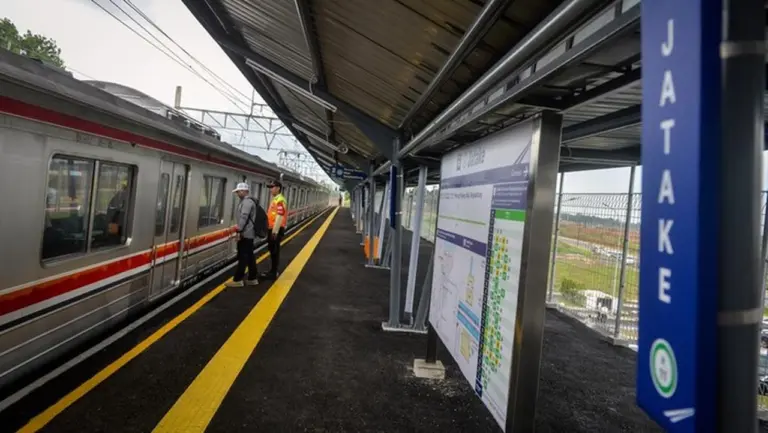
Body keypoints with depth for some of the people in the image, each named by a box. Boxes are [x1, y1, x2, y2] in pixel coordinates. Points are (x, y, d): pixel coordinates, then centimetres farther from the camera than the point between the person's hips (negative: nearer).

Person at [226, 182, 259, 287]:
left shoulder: (247, 202, -15)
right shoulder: (247, 201, 18)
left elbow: (243, 218, -22)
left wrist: (239, 231, -21)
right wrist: (240, 230, 19)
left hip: (245, 234, -10)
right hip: (249, 233, 10)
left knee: (243, 257, -5)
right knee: (249, 256, 12)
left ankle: (238, 280, 0)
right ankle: (252, 279, 17)